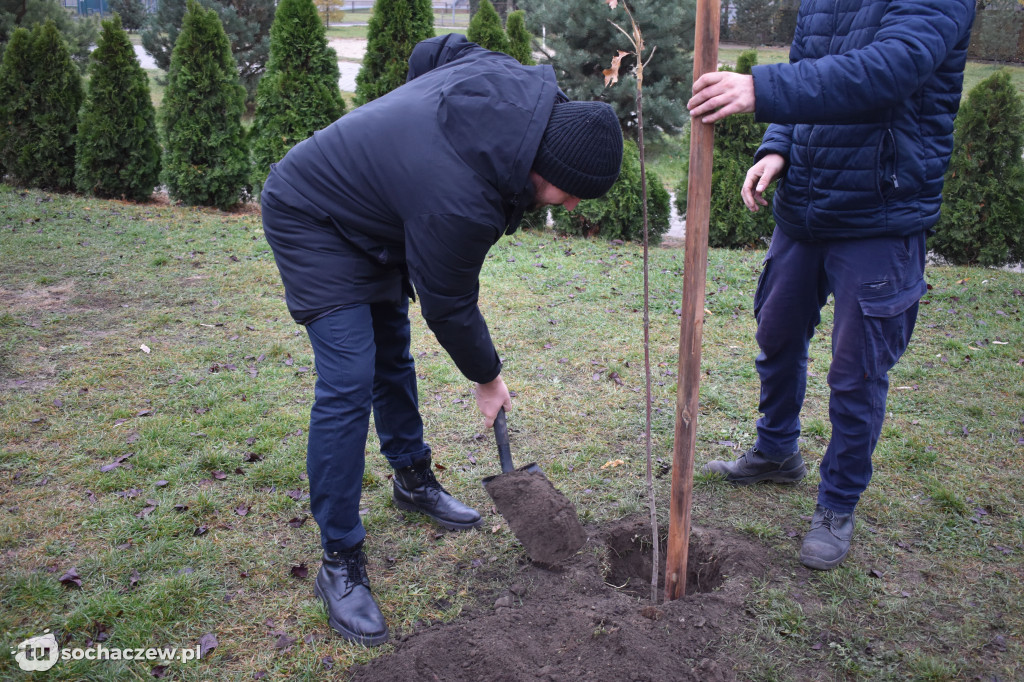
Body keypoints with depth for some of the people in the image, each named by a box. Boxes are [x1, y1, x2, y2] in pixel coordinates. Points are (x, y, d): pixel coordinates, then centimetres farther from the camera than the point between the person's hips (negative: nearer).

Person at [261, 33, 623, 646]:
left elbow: (433, 51, 3)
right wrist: (487, 377, -4)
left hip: (370, 209, 9)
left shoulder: (523, 84, -17)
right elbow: (448, 307, -21)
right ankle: (341, 562, -4)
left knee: (393, 355, 17)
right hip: (311, 220, -9)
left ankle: (414, 480, 37)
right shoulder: (459, 201, -38)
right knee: (349, 382, -16)